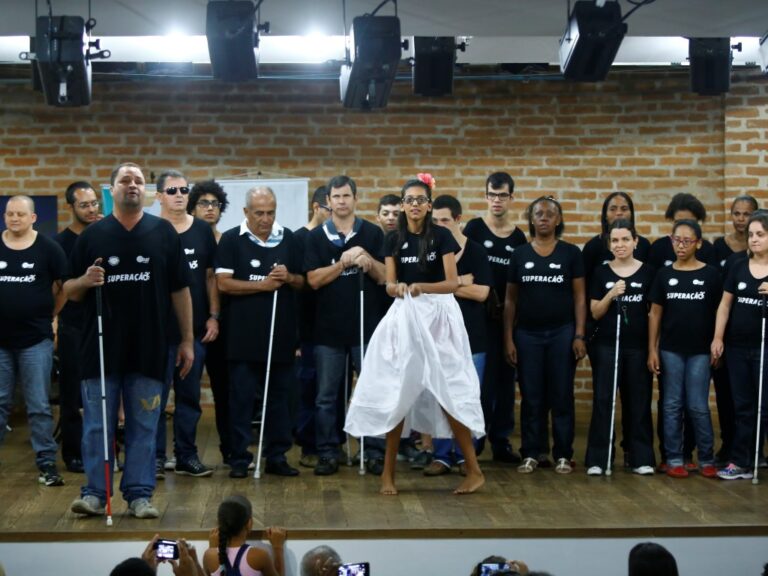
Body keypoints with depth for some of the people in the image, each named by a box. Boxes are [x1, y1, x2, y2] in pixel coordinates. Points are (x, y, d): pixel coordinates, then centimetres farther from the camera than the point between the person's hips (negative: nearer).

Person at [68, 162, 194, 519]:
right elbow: (69, 292, 8)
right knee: (96, 425, 3)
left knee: (144, 426, 5)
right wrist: (85, 281, -15)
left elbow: (180, 290, 5)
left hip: (149, 348, 0)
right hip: (101, 347, 0)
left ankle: (140, 495, 12)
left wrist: (187, 340, 2)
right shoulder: (92, 235, 4)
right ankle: (95, 493, 11)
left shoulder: (164, 233, 4)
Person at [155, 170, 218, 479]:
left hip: (195, 328, 4)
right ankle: (155, 456, 9)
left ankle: (186, 456, 17)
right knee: (156, 394, 0)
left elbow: (211, 277, 10)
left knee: (190, 395, 9)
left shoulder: (203, 231, 8)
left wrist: (213, 317, 3)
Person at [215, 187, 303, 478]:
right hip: (243, 333, -3)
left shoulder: (287, 238, 9)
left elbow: (302, 282, 13)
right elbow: (223, 283, -9)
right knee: (241, 397, 1)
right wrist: (263, 285, -14)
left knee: (279, 396, 8)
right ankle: (239, 458, 8)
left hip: (281, 331, 3)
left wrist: (288, 277, -9)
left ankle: (277, 456, 16)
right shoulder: (231, 239, -1)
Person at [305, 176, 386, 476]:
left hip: (366, 324, 0)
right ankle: (328, 453, 12)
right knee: (326, 396, 4)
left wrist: (368, 261, -18)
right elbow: (313, 280, -6)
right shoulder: (316, 237, 3)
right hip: (328, 327, 0)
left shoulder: (372, 233, 4)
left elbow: (384, 277, 1)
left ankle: (374, 451, 12)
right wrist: (344, 262, -17)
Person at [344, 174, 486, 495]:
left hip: (438, 316, -3)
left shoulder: (441, 236, -3)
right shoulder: (393, 240, 6)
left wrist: (423, 287, -25)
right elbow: (389, 285, 2)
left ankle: (474, 470, 3)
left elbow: (453, 283, -7)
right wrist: (397, 287, -21)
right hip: (403, 317, 3)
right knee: (396, 393, 1)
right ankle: (388, 471, 9)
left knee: (449, 392, -5)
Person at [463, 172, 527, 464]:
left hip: (508, 317, 4)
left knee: (506, 380, 7)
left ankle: (502, 441, 15)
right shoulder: (474, 228, -1)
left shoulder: (518, 237, 9)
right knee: (480, 380, -3)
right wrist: (482, 296, -12)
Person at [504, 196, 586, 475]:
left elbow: (579, 297, 1)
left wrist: (579, 336, -6)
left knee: (562, 396, 2)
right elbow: (510, 300, 6)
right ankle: (531, 454, 11)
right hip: (527, 334, 1)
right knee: (531, 397, 4)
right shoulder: (519, 254, 5)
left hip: (562, 333, -1)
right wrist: (508, 339, 0)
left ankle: (563, 455, 9)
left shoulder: (571, 253, 2)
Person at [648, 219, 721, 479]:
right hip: (670, 350, 2)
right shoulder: (664, 274, 4)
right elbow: (655, 314, 6)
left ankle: (706, 459, 11)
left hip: (700, 351, -2)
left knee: (698, 407, -1)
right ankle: (674, 460, 12)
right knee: (672, 405, 5)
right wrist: (652, 350, 1)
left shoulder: (711, 274, -1)